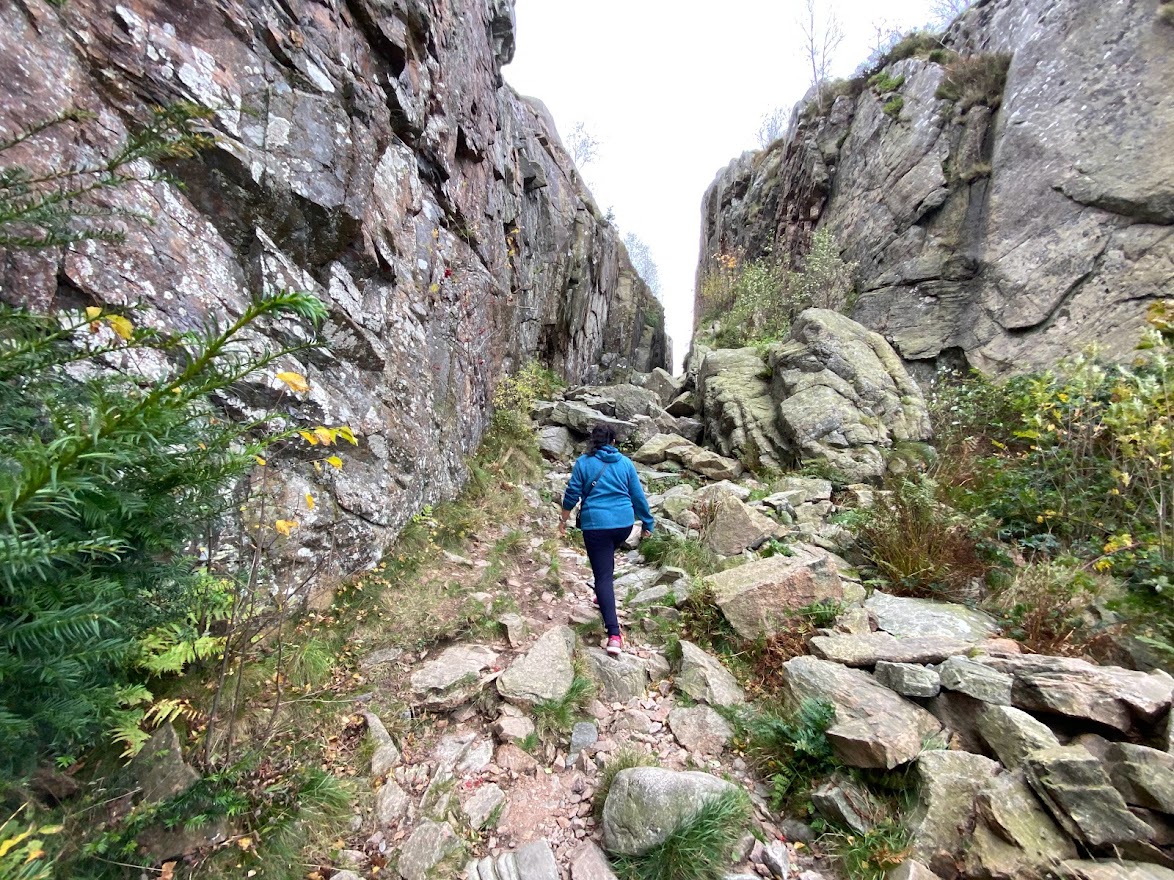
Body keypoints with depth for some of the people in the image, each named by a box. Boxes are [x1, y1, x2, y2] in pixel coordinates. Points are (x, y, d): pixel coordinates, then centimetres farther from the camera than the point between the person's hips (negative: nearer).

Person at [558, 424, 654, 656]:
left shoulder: (583, 462, 0)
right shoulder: (625, 463, 7)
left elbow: (572, 494, -1)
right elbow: (638, 496, 9)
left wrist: (563, 520, 12)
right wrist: (647, 523, 18)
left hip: (596, 524, -3)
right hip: (624, 523, 4)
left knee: (603, 575, -3)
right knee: (607, 558, 32)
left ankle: (614, 635, -10)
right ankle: (604, 596, 48)